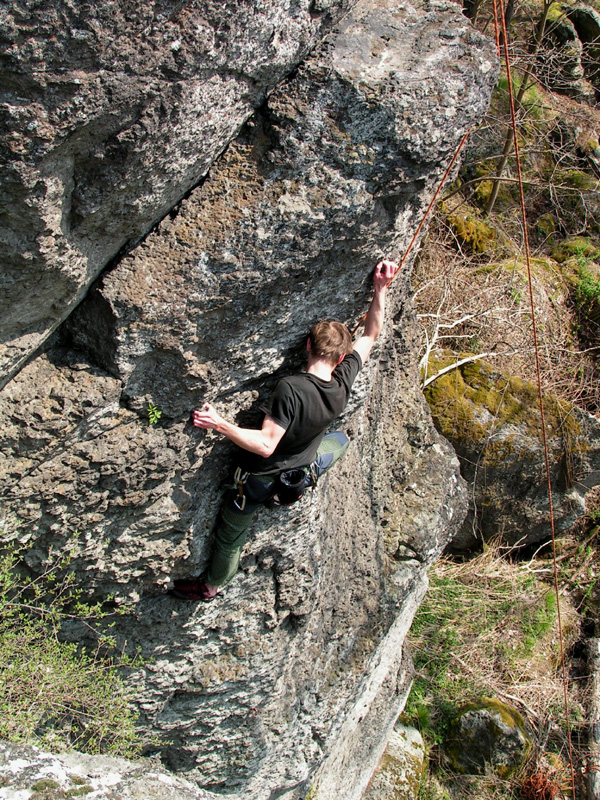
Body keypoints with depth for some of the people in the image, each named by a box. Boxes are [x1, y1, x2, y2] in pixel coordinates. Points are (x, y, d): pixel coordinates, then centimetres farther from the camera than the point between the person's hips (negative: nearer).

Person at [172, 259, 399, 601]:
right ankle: (292, 492, 32)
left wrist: (220, 424, -36)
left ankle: (210, 585, 47)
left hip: (260, 479, -4)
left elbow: (265, 444, -35)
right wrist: (381, 289, -6)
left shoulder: (291, 388, -35)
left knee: (230, 537, 23)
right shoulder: (343, 383, -18)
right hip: (302, 474, 4)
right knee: (341, 440, 32)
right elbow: (371, 334, -5)